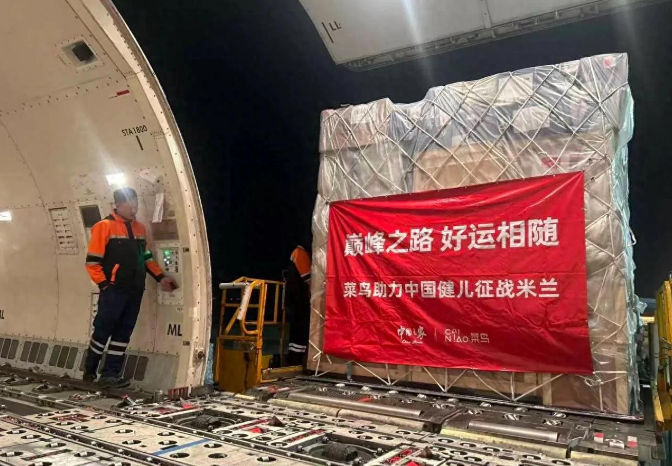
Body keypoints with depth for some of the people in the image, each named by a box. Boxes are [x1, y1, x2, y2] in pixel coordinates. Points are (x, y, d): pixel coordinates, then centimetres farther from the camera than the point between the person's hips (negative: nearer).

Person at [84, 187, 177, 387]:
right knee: (102, 331, 2)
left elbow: (146, 257, 20)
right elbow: (92, 261, -9)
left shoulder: (139, 228, 13)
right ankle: (89, 371, 20)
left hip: (135, 291, 6)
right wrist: (104, 284, -13)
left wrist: (160, 277, 11)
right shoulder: (104, 227, -6)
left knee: (123, 334, 8)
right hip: (113, 290, -6)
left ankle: (110, 374, 15)